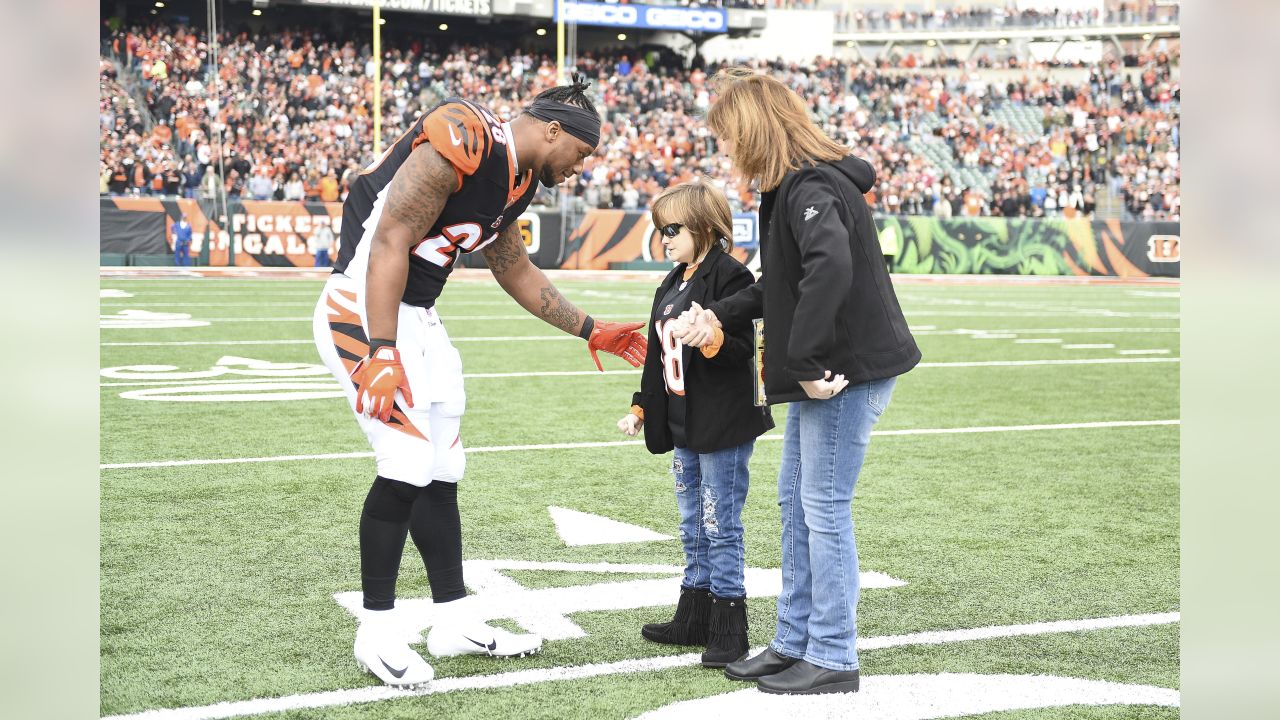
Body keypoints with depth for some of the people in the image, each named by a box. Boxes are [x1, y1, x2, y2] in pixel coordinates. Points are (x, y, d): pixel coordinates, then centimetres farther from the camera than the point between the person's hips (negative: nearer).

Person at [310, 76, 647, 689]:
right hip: (364, 310, -10)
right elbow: (390, 243, -23)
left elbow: (518, 275, 25)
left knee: (440, 472, 11)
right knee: (408, 466, -11)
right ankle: (377, 633, 2)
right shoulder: (464, 142, -20)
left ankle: (453, 622, 21)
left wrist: (588, 330, 27)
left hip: (417, 317, 10)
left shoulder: (518, 180, 10)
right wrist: (382, 355, -27)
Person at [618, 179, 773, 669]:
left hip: (723, 425, -9)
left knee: (721, 526, -4)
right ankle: (694, 618, 24)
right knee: (693, 527, 15)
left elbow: (744, 347, -20)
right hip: (683, 427, 9)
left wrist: (712, 339, -38)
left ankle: (728, 628, 3)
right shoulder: (671, 285, 15)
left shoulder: (729, 276, -13)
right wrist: (641, 408, 18)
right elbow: (659, 355, 21)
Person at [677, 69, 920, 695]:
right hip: (821, 368, 11)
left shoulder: (812, 186, -19)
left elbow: (830, 266, -37)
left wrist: (806, 361, -33)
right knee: (795, 502, 16)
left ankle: (833, 659, 9)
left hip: (849, 370, -11)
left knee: (824, 508, -3)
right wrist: (719, 315, 13)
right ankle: (794, 643, 27)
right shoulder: (792, 185, 14)